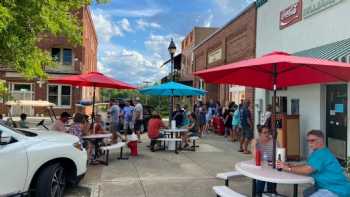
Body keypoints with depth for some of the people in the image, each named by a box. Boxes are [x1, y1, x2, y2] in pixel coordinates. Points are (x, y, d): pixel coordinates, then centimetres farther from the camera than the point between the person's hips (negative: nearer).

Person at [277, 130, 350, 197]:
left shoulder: (321, 153, -22)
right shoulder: (322, 152, 13)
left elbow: (307, 170, -29)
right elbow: (307, 166, 12)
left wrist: (288, 169, -18)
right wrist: (289, 165, -1)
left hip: (337, 191, -11)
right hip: (330, 187, 11)